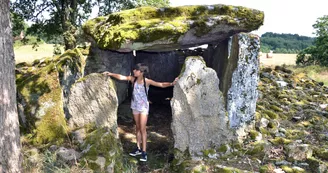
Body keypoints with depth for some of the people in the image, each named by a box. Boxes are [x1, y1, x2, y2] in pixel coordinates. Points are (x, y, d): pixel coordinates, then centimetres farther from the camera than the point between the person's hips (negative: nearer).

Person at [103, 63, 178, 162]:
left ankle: (144, 152, 0)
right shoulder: (133, 79, -4)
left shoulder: (147, 81, -16)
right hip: (135, 106, 5)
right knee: (137, 128, 14)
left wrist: (172, 84, -35)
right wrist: (110, 74, -4)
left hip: (144, 107, -5)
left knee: (142, 129, -5)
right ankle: (138, 148, 26)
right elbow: (121, 77, 1)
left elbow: (161, 85, -21)